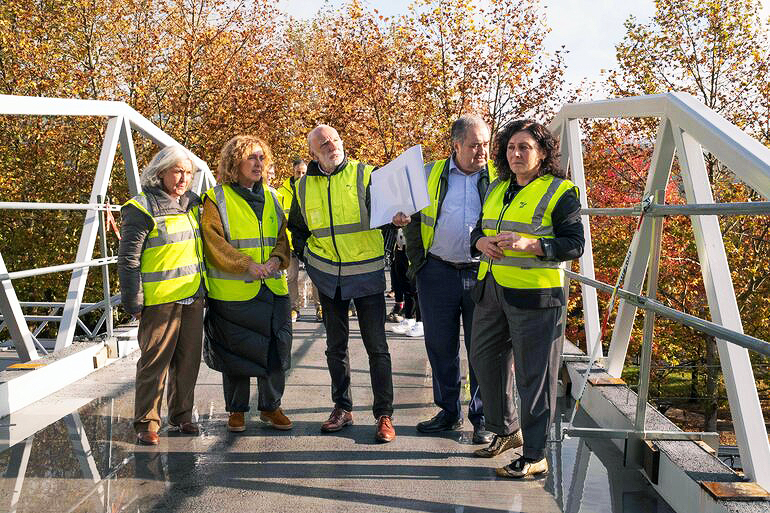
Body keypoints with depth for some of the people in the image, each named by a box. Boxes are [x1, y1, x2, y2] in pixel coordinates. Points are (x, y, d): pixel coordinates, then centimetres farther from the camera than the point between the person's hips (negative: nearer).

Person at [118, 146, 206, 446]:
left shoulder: (191, 203, 12)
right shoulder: (141, 208, -9)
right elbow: (128, 258, -9)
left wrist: (203, 288, 21)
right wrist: (133, 302, -12)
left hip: (193, 297, 7)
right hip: (160, 299, -7)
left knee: (189, 359, 12)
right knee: (155, 361, -2)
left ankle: (181, 415, 25)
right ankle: (146, 423, 9)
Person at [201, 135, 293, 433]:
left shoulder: (270, 197, 15)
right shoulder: (216, 199, -2)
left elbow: (282, 235, 13)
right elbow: (214, 243, -11)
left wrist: (277, 258, -8)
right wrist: (246, 265, -20)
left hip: (273, 288, 5)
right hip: (233, 292, -5)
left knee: (277, 349, 7)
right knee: (236, 353, 5)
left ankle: (270, 407, 24)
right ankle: (236, 410, 22)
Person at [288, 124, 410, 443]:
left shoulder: (365, 175, -5)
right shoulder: (304, 186, 6)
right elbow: (297, 229, 19)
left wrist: (396, 219, -31)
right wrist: (306, 256, 7)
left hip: (367, 273, -4)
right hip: (328, 277, 4)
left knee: (376, 347, -1)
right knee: (335, 346, 13)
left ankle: (384, 415, 7)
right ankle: (342, 408, 26)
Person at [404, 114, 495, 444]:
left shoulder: (499, 178, 5)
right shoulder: (429, 175, 7)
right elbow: (412, 218, 13)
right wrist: (417, 260, 7)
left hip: (483, 275, -1)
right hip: (438, 274, 2)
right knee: (440, 346, 9)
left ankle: (483, 418, 16)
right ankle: (449, 412, 24)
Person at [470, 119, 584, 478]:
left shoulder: (559, 192, -5)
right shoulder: (497, 189, 16)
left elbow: (575, 244, -11)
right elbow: (477, 231, 21)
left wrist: (528, 244, -24)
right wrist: (483, 242, -4)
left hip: (534, 295, -7)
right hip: (491, 289, 7)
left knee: (534, 376, -1)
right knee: (485, 360, 16)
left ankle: (534, 457, 10)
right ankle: (506, 430, 36)